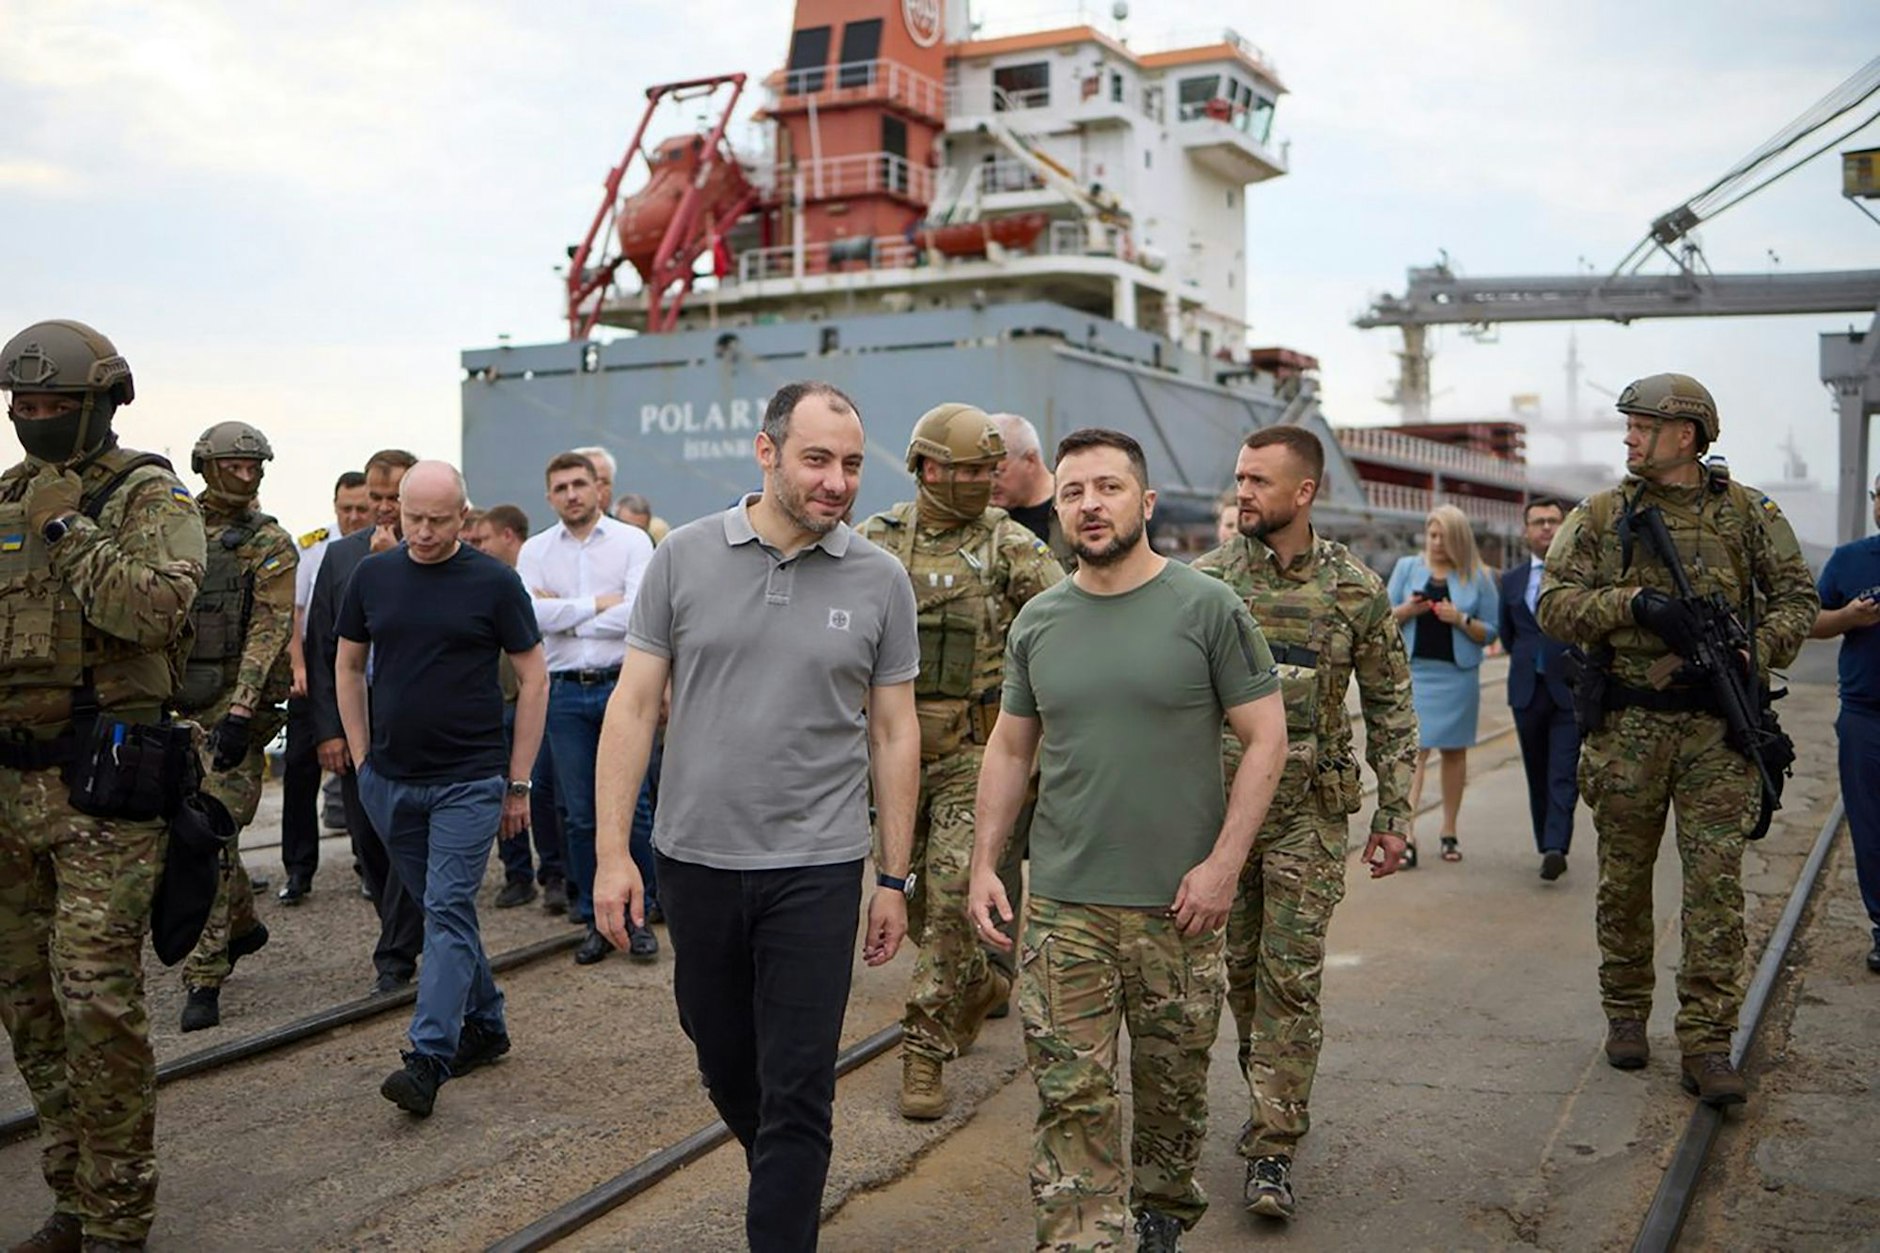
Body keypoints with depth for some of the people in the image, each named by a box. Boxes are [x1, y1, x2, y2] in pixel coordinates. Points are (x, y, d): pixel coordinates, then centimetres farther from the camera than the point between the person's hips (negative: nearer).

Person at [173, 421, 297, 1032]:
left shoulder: (270, 543, -3)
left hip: (233, 706, -5)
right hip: (176, 702, 6)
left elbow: (269, 631, -12)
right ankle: (242, 924, 37)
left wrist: (240, 712, -21)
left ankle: (204, 978, -5)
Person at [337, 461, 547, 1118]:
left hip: (470, 780, -4)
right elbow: (348, 666, 16)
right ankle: (484, 1024, 29)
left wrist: (519, 782, -4)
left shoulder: (493, 582, -5)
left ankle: (429, 1059, -11)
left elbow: (533, 677, -2)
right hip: (391, 781, 5)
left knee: (448, 910, -10)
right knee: (441, 909, 14)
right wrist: (361, 756, 9)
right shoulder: (372, 576, 5)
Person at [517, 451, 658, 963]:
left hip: (621, 686, -2)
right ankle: (595, 920, 20)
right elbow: (528, 613, -9)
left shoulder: (632, 541, 0)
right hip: (564, 694, 3)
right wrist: (597, 604, -9)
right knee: (579, 815, 8)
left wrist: (564, 614, -7)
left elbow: (637, 614, -13)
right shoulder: (536, 551, 7)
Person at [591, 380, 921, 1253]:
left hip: (816, 868, -2)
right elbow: (634, 705, 0)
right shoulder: (684, 557, -2)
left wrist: (894, 877, 3)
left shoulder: (879, 581, -2)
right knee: (724, 1064, 19)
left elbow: (894, 734, 3)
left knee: (796, 1091, 1)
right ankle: (779, 1179, 45)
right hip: (694, 857, 2)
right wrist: (612, 852, -5)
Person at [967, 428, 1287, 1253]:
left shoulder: (1208, 608, -5)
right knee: (1070, 1095, 0)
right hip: (1061, 904, 2)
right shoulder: (1037, 622, 6)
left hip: (1178, 903, -2)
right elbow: (1010, 749, 14)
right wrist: (983, 863, 7)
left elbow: (1266, 738, -5)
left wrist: (1223, 863, -11)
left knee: (1172, 1083, 14)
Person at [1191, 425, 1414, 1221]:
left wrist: (1394, 814, 3)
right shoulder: (1206, 580, 0)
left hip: (1309, 811, -2)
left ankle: (1273, 1148, 5)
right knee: (1240, 967, 12)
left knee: (1291, 974, -3)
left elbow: (1389, 706, 5)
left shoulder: (1356, 589, -1)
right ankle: (1272, 1099, 33)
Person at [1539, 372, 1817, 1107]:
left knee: (1716, 886, -3)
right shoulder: (1602, 516, 4)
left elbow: (1798, 598, 7)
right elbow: (1555, 605, -2)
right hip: (1627, 729, 1)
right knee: (1624, 882, 10)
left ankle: (1707, 1045, 2)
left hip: (1718, 728, -1)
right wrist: (1635, 601, -18)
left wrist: (1756, 653, -12)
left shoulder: (1748, 513, 5)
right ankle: (1626, 1013, 27)